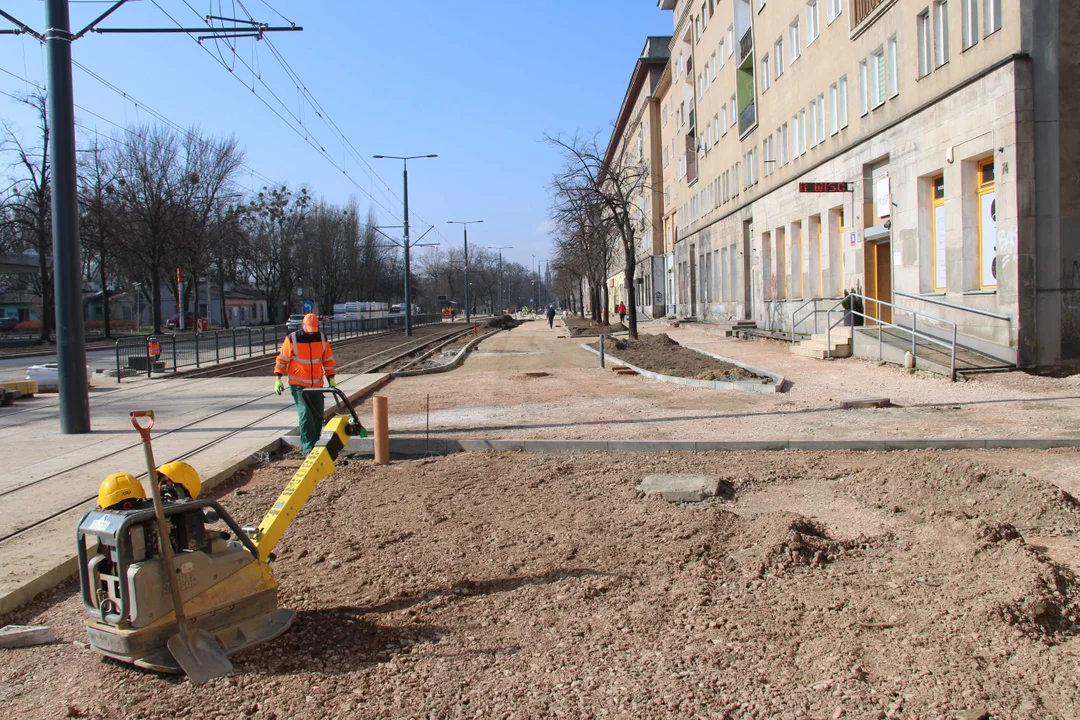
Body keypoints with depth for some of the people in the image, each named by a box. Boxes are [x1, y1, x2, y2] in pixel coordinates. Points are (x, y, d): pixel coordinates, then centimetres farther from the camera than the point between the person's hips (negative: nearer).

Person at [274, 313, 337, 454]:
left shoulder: (322, 339, 3)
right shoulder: (292, 339, -8)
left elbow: (328, 359, 11)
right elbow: (282, 359, -3)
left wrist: (331, 378, 6)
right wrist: (278, 378, -8)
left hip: (317, 384, 4)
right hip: (298, 384, -4)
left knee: (318, 416, 7)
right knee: (305, 414, -15)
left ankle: (315, 445, 20)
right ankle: (308, 448, -13)